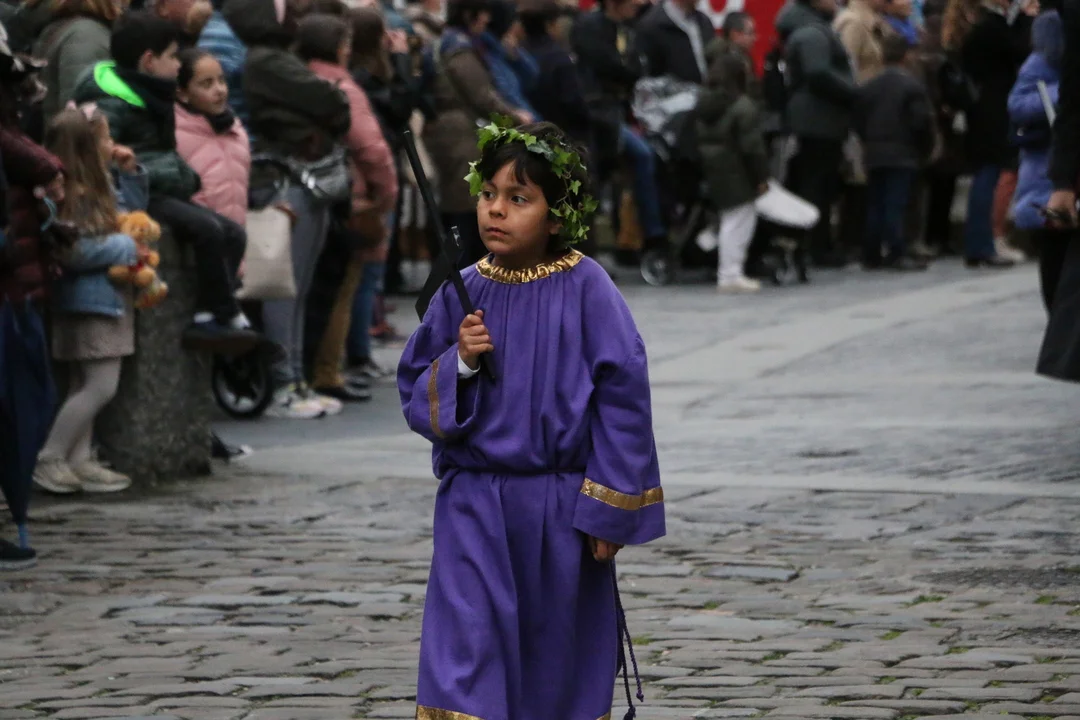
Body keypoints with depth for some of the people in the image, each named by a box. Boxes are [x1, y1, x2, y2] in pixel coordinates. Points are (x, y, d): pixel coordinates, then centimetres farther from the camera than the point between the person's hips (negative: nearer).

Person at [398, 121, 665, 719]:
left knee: (560, 666, 11)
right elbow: (415, 395, 8)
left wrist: (610, 511, -10)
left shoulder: (585, 288, -8)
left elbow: (622, 395, -9)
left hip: (559, 511, -2)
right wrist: (460, 365, -13)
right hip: (474, 512, 2)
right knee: (464, 659, -7)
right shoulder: (463, 292, 2)